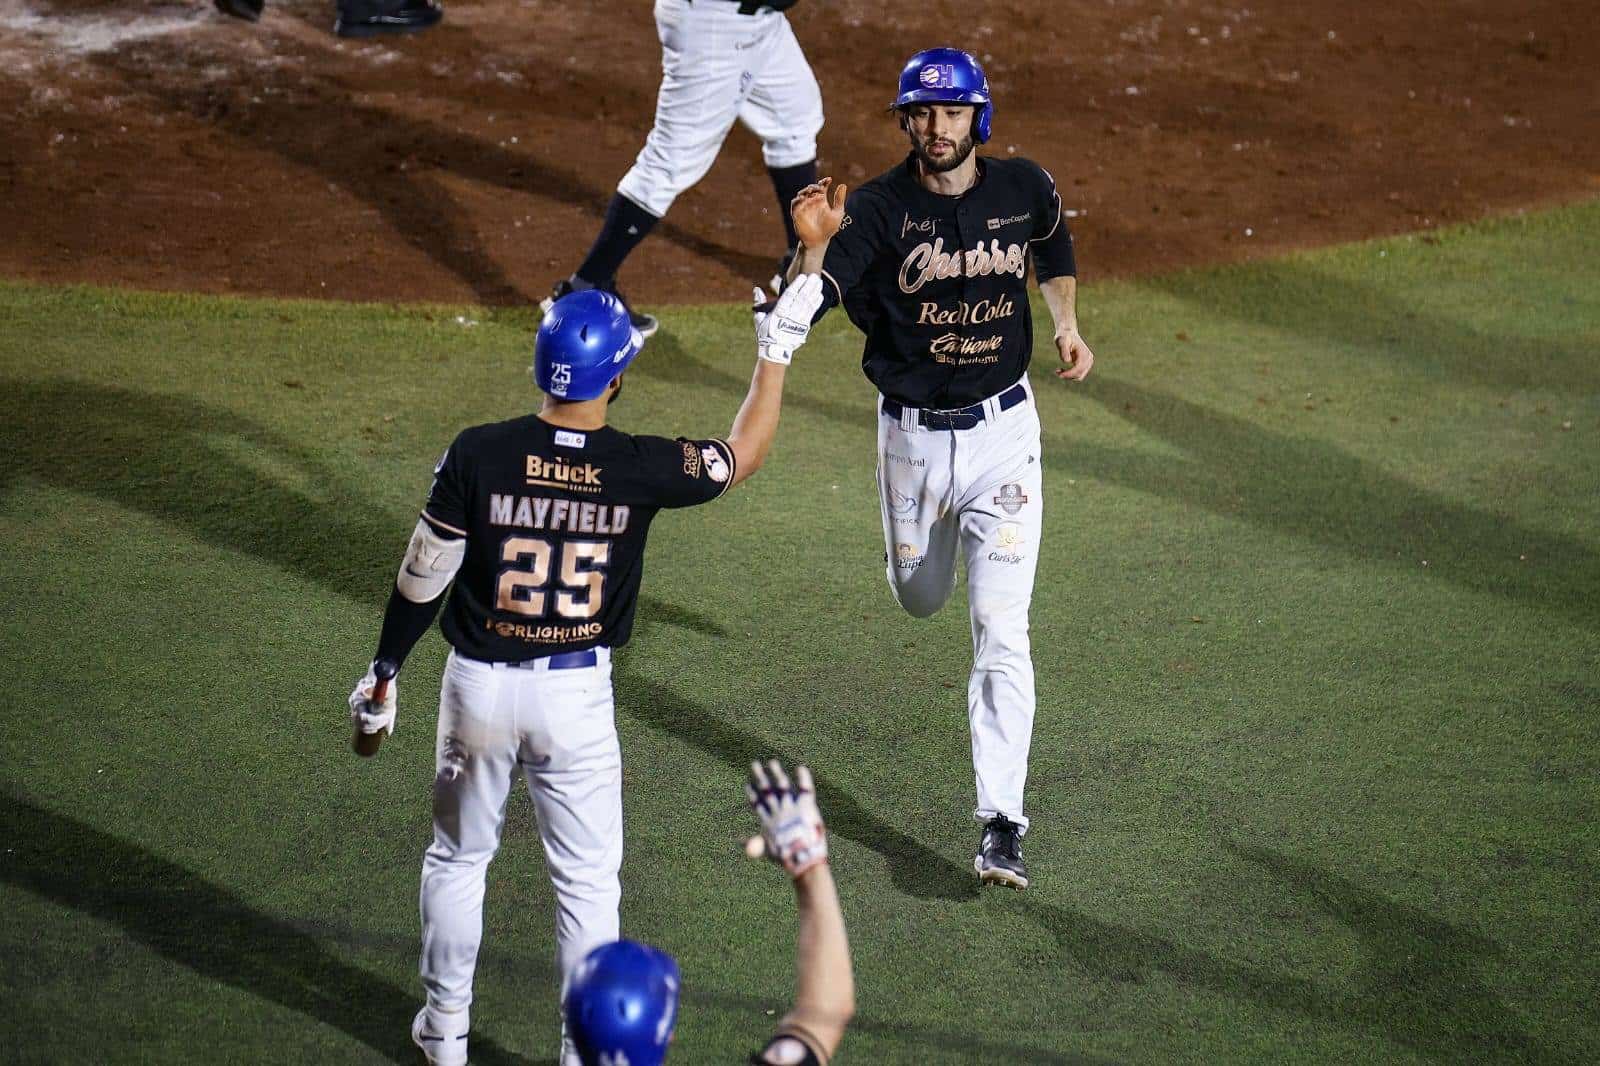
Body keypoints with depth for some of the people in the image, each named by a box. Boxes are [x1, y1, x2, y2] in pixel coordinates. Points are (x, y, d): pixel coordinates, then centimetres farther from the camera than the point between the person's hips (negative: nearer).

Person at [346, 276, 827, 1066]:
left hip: (480, 686, 1)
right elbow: (744, 454, 4)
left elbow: (422, 579, -7)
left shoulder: (478, 455, -14)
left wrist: (384, 671, 7)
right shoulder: (642, 469, -14)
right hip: (577, 698, -1)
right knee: (587, 880, 12)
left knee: (458, 857, 20)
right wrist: (776, 350, 14)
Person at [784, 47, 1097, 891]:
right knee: (920, 598, 22)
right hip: (911, 437, 1)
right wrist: (813, 247, -46)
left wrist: (1066, 324, 10)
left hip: (1003, 433, -1)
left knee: (1000, 628, -9)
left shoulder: (1025, 188, -6)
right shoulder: (876, 210, -14)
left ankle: (1001, 825, -9)